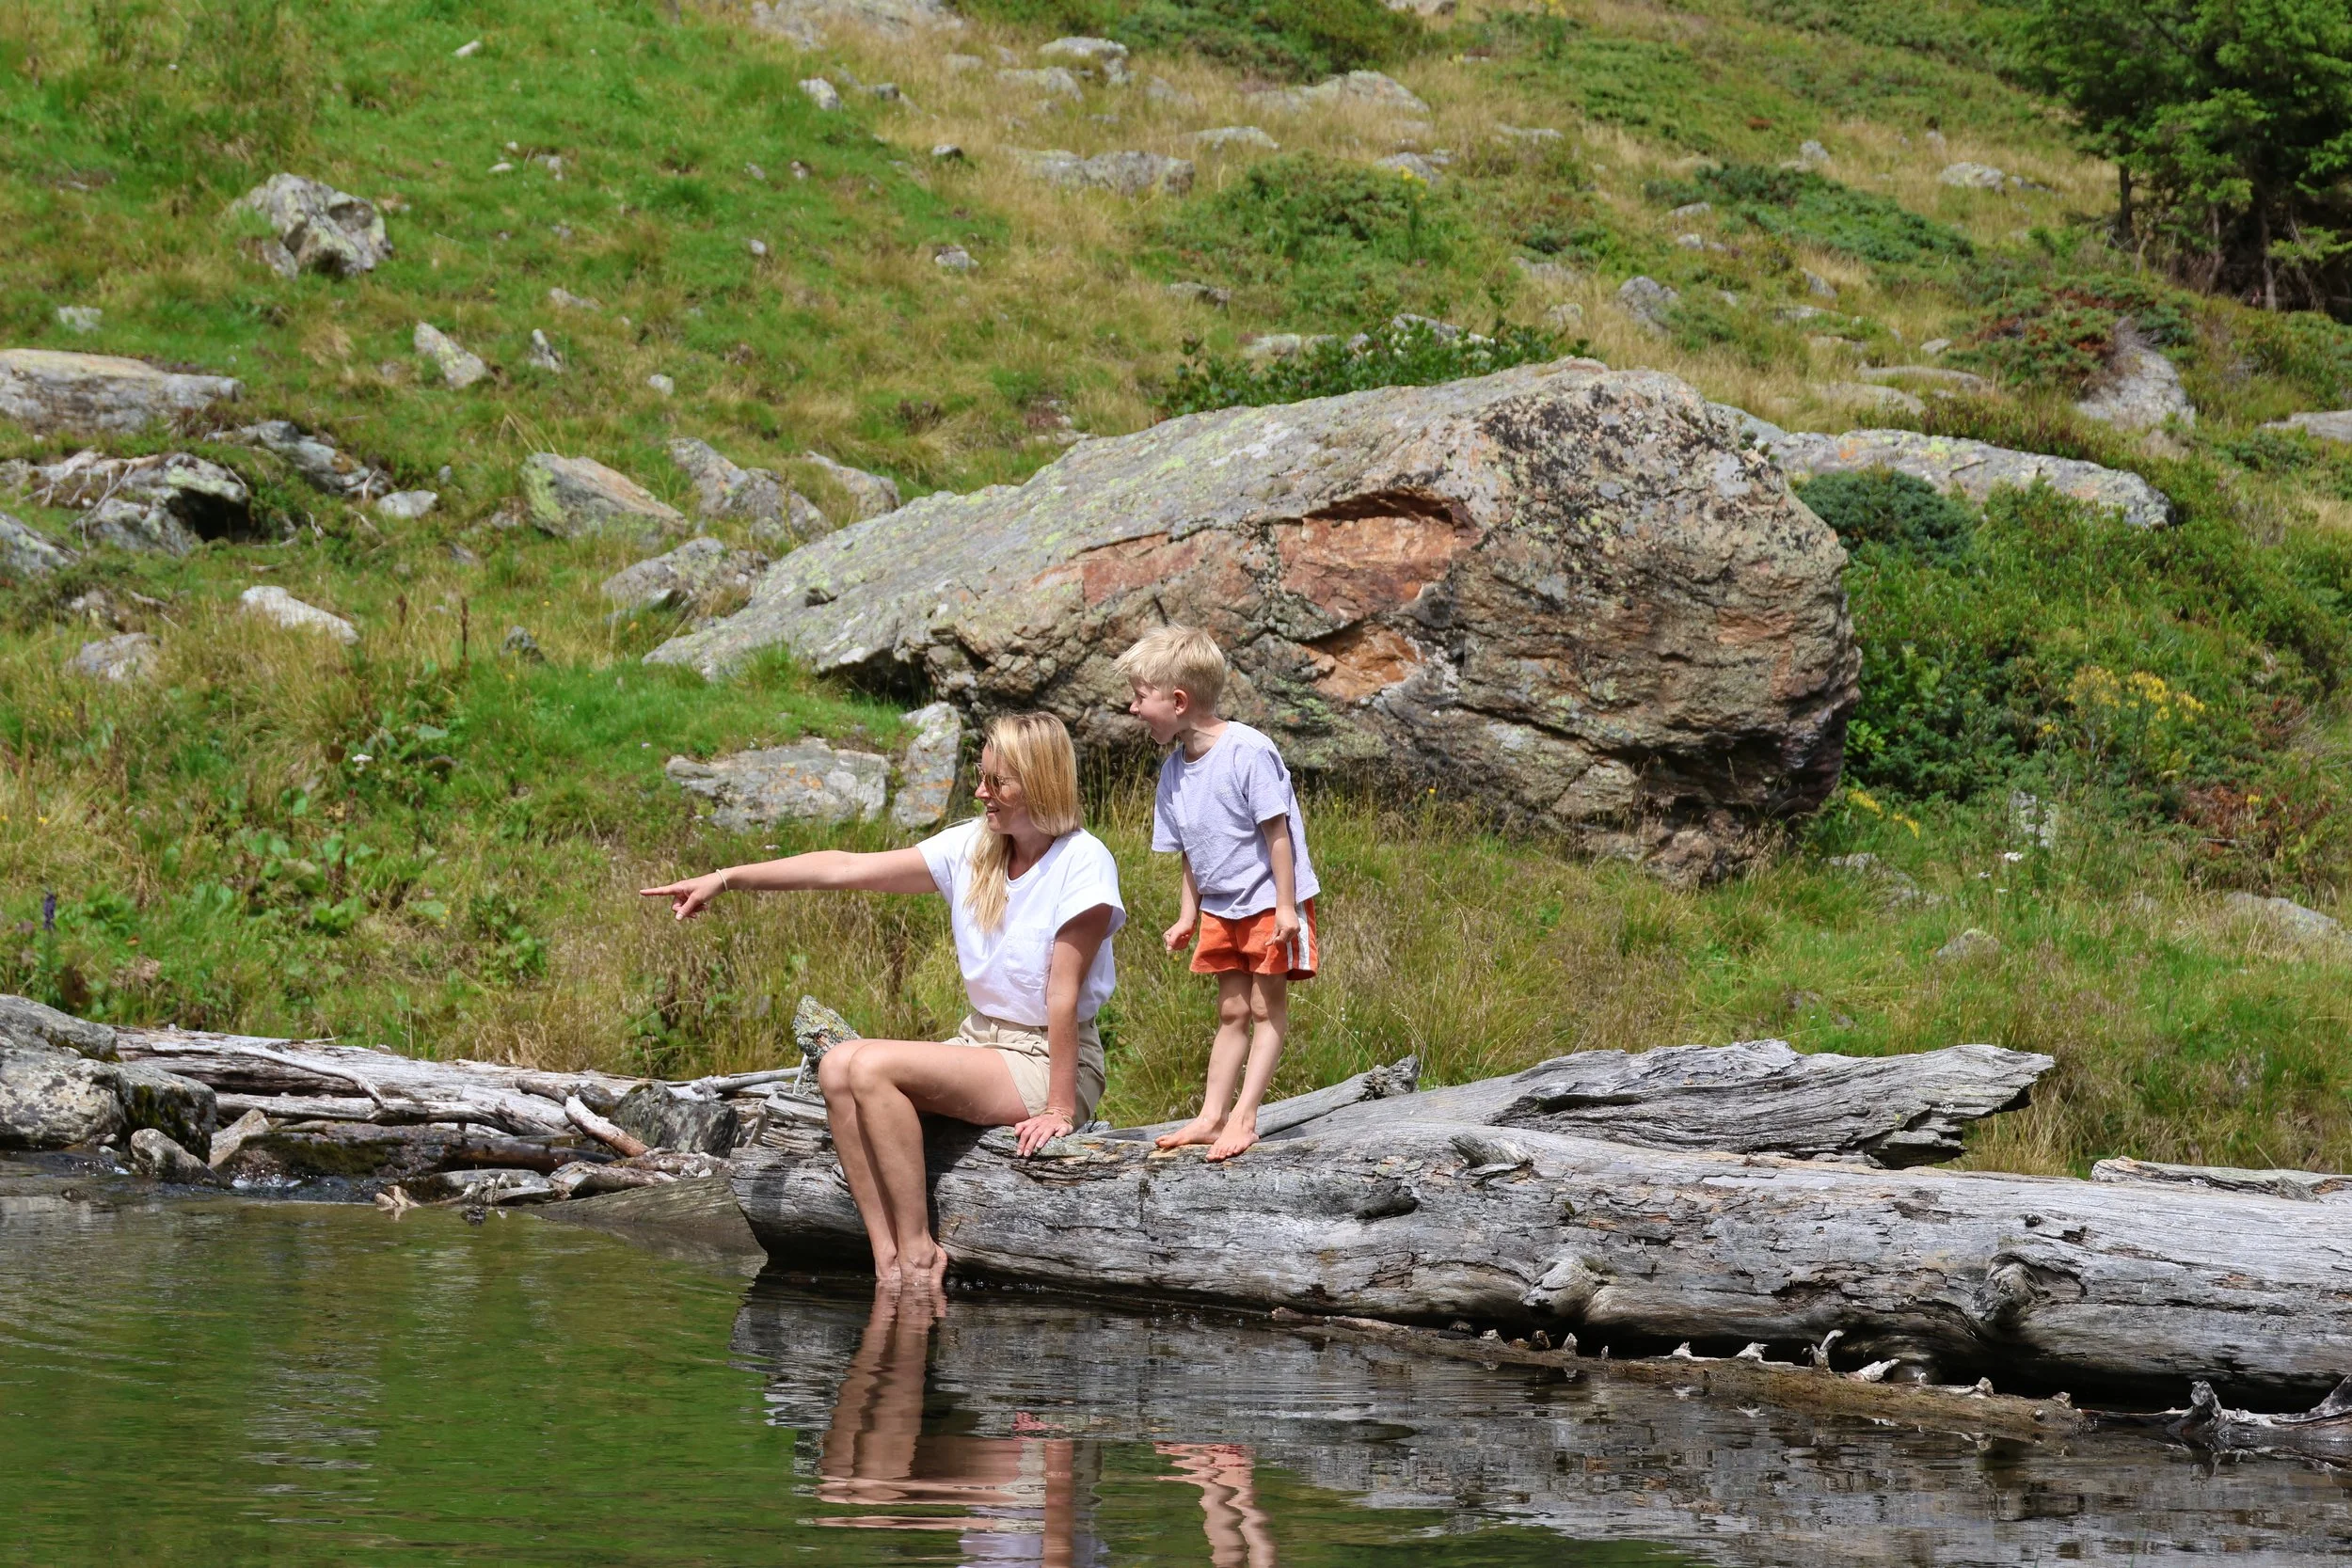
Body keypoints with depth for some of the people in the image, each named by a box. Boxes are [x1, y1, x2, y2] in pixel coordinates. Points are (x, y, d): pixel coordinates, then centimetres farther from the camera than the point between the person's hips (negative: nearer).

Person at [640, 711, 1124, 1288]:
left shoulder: (1083, 864, -14)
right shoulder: (971, 847, 4)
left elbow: (1064, 994, -18)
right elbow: (846, 868, 1)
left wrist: (1060, 1110, -20)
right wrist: (726, 878, -4)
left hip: (1052, 1062, -7)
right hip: (980, 1042, 7)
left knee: (875, 1067, -24)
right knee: (838, 1066, -15)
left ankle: (918, 1251, -17)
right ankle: (889, 1263, -20)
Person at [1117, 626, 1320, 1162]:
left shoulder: (1247, 752, -22)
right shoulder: (1174, 769, 2)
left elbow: (1277, 831, -20)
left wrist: (1285, 907, -20)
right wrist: (1188, 915, 12)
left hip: (1269, 904, -7)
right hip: (1221, 910, 7)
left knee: (1266, 1007, -1)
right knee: (1232, 1012, 11)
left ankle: (1243, 1117, -2)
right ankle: (1211, 1116, 12)